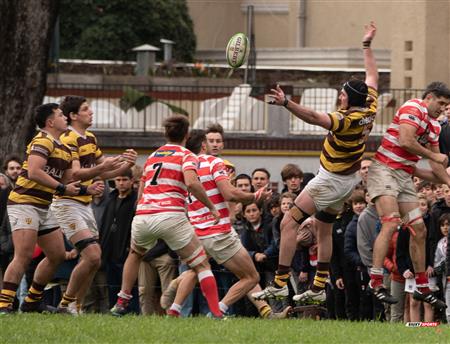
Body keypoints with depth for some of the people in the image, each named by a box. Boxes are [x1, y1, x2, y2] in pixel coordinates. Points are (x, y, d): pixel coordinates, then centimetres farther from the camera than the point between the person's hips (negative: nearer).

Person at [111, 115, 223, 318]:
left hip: (142, 216, 5)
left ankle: (121, 303, 27)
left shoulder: (152, 156, 24)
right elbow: (191, 182, -14)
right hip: (171, 216, -5)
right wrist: (211, 207, -6)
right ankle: (216, 313, -10)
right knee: (201, 265, 4)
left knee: (135, 254, 35)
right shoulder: (186, 156, 6)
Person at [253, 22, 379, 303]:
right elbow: (372, 77, 12)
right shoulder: (370, 110, -5)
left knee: (290, 222, -9)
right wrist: (367, 45, 21)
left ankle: (280, 282, -12)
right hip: (350, 180, 10)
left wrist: (286, 103, -54)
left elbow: (314, 117, -45)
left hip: (331, 181, -10)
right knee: (324, 229, 20)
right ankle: (319, 287, 23)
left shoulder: (346, 121, -29)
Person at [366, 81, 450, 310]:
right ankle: (375, 282, -25)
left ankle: (422, 288, 14)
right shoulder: (413, 109, -10)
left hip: (405, 176, 9)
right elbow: (405, 141, -23)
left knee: (419, 229, 6)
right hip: (385, 169, -9)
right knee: (391, 223, -22)